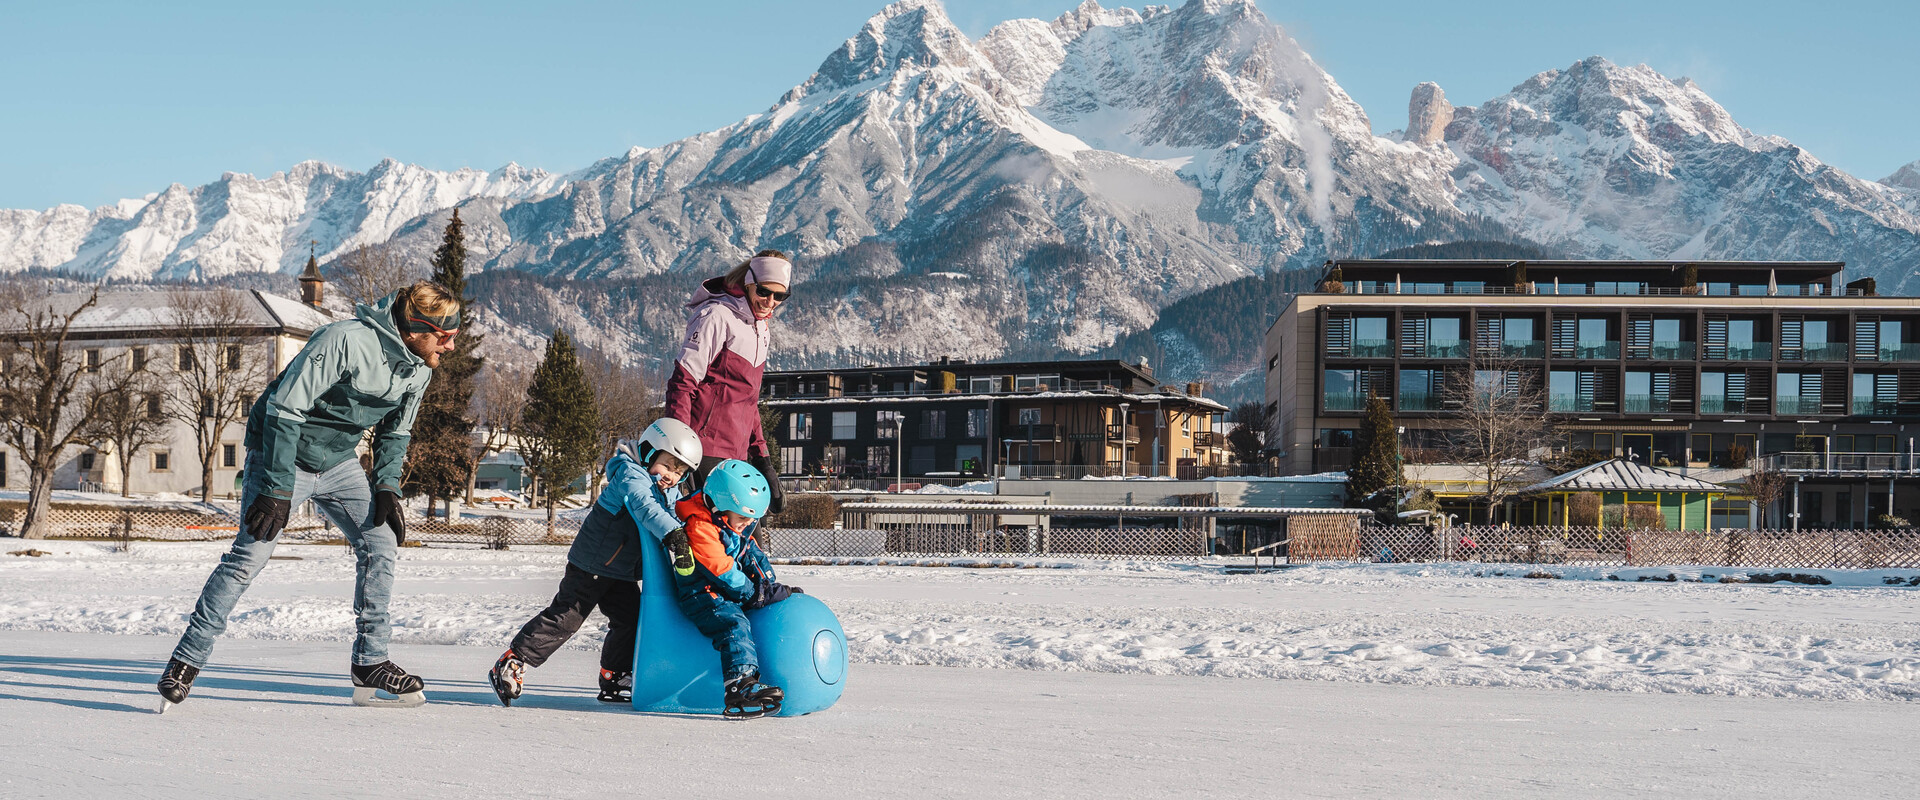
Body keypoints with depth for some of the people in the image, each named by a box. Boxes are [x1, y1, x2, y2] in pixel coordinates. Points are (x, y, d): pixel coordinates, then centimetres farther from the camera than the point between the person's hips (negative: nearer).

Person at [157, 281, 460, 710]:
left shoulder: (418, 368, -4)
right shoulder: (347, 341, -29)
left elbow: (395, 432, 12)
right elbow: (285, 409, -26)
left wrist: (386, 486, -3)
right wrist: (277, 489, -27)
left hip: (339, 463, 7)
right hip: (282, 453, -7)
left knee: (381, 539, -4)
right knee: (249, 554, -14)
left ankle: (370, 663, 3)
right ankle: (185, 662, -3)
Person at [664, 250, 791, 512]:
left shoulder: (760, 327, 17)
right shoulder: (717, 317, -10)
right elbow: (682, 382, -14)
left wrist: (760, 455, 19)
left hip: (736, 452, 9)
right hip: (708, 448, -9)